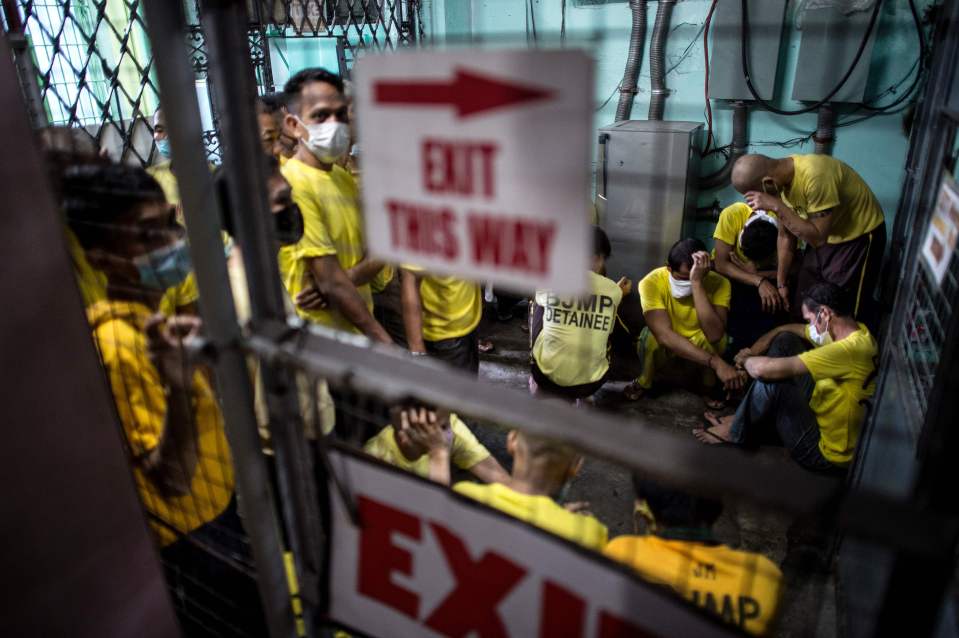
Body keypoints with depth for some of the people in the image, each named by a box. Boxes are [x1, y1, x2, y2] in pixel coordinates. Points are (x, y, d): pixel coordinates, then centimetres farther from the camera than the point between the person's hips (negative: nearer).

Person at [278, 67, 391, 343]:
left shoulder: (343, 178, 8)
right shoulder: (292, 184, -18)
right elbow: (330, 282, -20)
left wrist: (344, 280, -17)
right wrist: (384, 341, -15)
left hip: (359, 330, 7)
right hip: (323, 336, -7)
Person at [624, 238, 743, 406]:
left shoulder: (719, 283, -26)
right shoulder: (652, 282, -30)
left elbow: (714, 335, -41)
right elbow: (664, 335, -42)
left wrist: (697, 283, -46)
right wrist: (716, 363, -50)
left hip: (702, 345, 1)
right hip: (664, 347, -1)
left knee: (719, 339, -33)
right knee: (651, 336, -35)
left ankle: (709, 386, -1)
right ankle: (644, 382, -2)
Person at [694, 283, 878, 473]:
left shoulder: (849, 350, -32)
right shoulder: (851, 330, -2)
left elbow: (763, 369, -33)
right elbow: (788, 330, 12)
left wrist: (745, 360, -9)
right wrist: (752, 352, -4)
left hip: (825, 451, -9)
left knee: (773, 377, -24)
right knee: (785, 341, 3)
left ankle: (737, 432, 3)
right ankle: (746, 417, 11)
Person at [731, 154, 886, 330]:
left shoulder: (815, 176, -36)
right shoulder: (781, 177, -12)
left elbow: (817, 237, -32)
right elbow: (786, 234, -1)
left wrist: (776, 206, -36)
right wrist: (781, 283, 5)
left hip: (859, 236, -7)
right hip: (823, 235, 7)